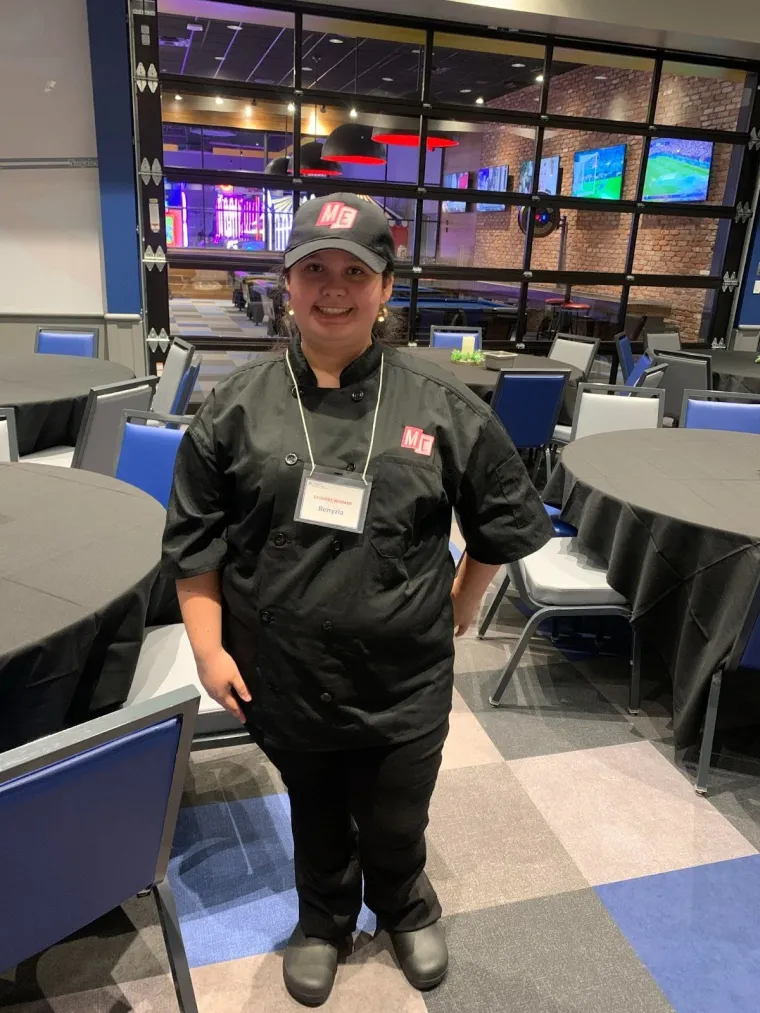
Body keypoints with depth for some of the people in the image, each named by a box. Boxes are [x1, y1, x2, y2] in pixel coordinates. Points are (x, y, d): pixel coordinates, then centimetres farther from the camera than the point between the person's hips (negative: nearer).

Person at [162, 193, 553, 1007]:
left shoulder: (440, 406, -8)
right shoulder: (238, 405, -6)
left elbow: (503, 518, 4)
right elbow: (194, 538, 0)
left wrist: (460, 608, 7)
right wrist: (208, 647, -2)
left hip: (405, 679, 0)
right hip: (283, 676, 1)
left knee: (396, 822, 21)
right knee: (316, 817, 25)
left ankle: (406, 909, 56)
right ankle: (323, 920, 56)